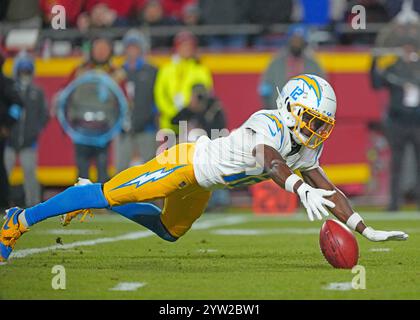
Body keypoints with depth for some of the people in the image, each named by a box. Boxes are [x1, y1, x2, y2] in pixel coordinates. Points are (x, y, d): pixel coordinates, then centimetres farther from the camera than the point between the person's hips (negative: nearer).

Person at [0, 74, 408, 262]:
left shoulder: (304, 149, -4)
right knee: (111, 194, -8)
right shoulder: (269, 124, -30)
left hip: (200, 185, 9)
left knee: (170, 230, 25)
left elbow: (328, 190, -1)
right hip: (187, 162, -9)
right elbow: (271, 161, -51)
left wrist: (366, 230, -9)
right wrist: (301, 189, -68)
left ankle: (94, 198, 40)